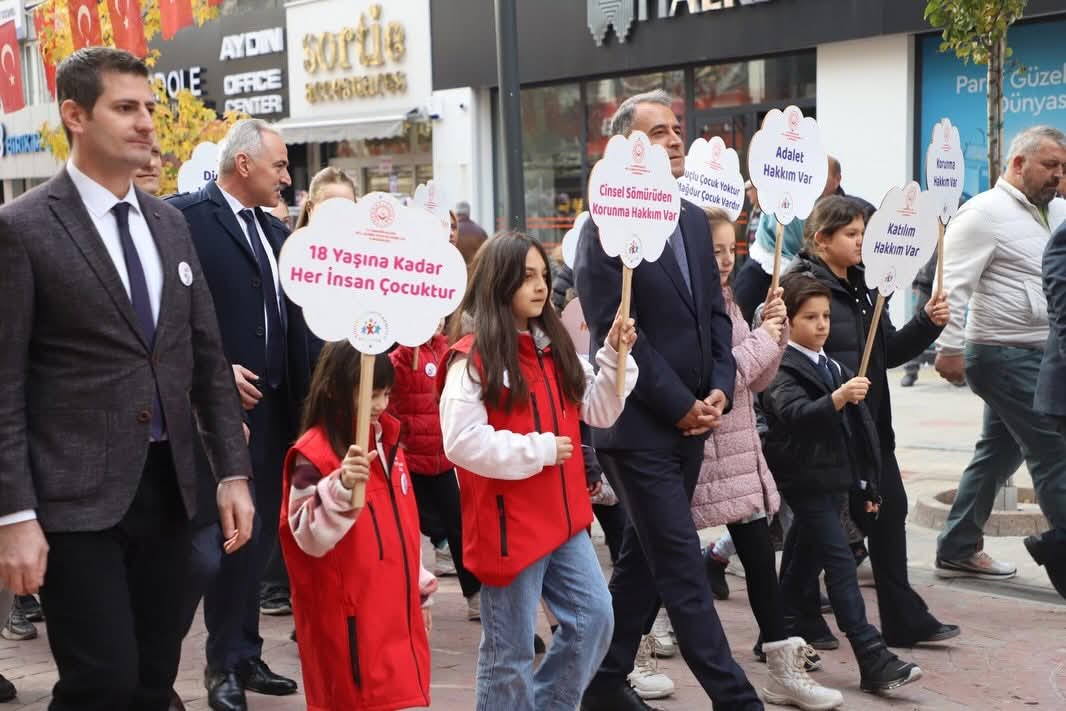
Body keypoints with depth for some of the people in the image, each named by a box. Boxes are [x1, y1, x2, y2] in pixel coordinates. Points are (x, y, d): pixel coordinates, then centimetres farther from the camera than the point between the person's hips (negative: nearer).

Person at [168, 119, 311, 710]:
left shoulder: (276, 232, 16)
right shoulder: (185, 216, -7)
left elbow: (292, 321, 15)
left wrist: (301, 399, 2)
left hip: (272, 409, 7)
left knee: (255, 537, 12)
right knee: (209, 542, -6)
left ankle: (237, 659, 24)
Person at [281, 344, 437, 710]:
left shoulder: (385, 441, 10)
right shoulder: (313, 456, -15)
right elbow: (310, 538, -22)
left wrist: (419, 591, 22)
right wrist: (342, 488, -37)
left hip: (394, 612, 8)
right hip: (349, 621, -8)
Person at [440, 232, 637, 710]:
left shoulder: (553, 346, 10)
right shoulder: (473, 356, -12)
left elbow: (598, 412, 10)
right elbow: (462, 442, -20)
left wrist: (614, 354, -4)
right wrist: (539, 450, -17)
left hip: (563, 518, 7)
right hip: (509, 524, -7)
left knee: (594, 618, 8)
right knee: (510, 650, 3)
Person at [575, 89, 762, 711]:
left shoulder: (694, 221, 12)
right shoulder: (604, 229, -11)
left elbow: (716, 313, 13)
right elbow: (617, 333, -15)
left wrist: (720, 390, -2)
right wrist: (681, 406, -14)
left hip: (691, 422, 8)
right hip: (640, 427, -8)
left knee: (645, 560, 15)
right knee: (684, 572, -3)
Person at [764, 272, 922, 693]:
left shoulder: (833, 368, 16)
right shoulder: (782, 371, -10)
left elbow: (854, 430, 21)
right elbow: (794, 414, -29)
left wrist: (864, 487, 22)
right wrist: (836, 398, -45)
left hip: (834, 480, 8)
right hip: (806, 480, -8)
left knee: (805, 561, 15)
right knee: (841, 563, -14)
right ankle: (873, 661, -18)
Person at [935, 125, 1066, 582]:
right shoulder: (985, 213, -11)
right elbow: (953, 283, -17)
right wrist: (949, 347, -21)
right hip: (1007, 356, -9)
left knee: (999, 451, 13)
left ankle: (958, 550, 22)